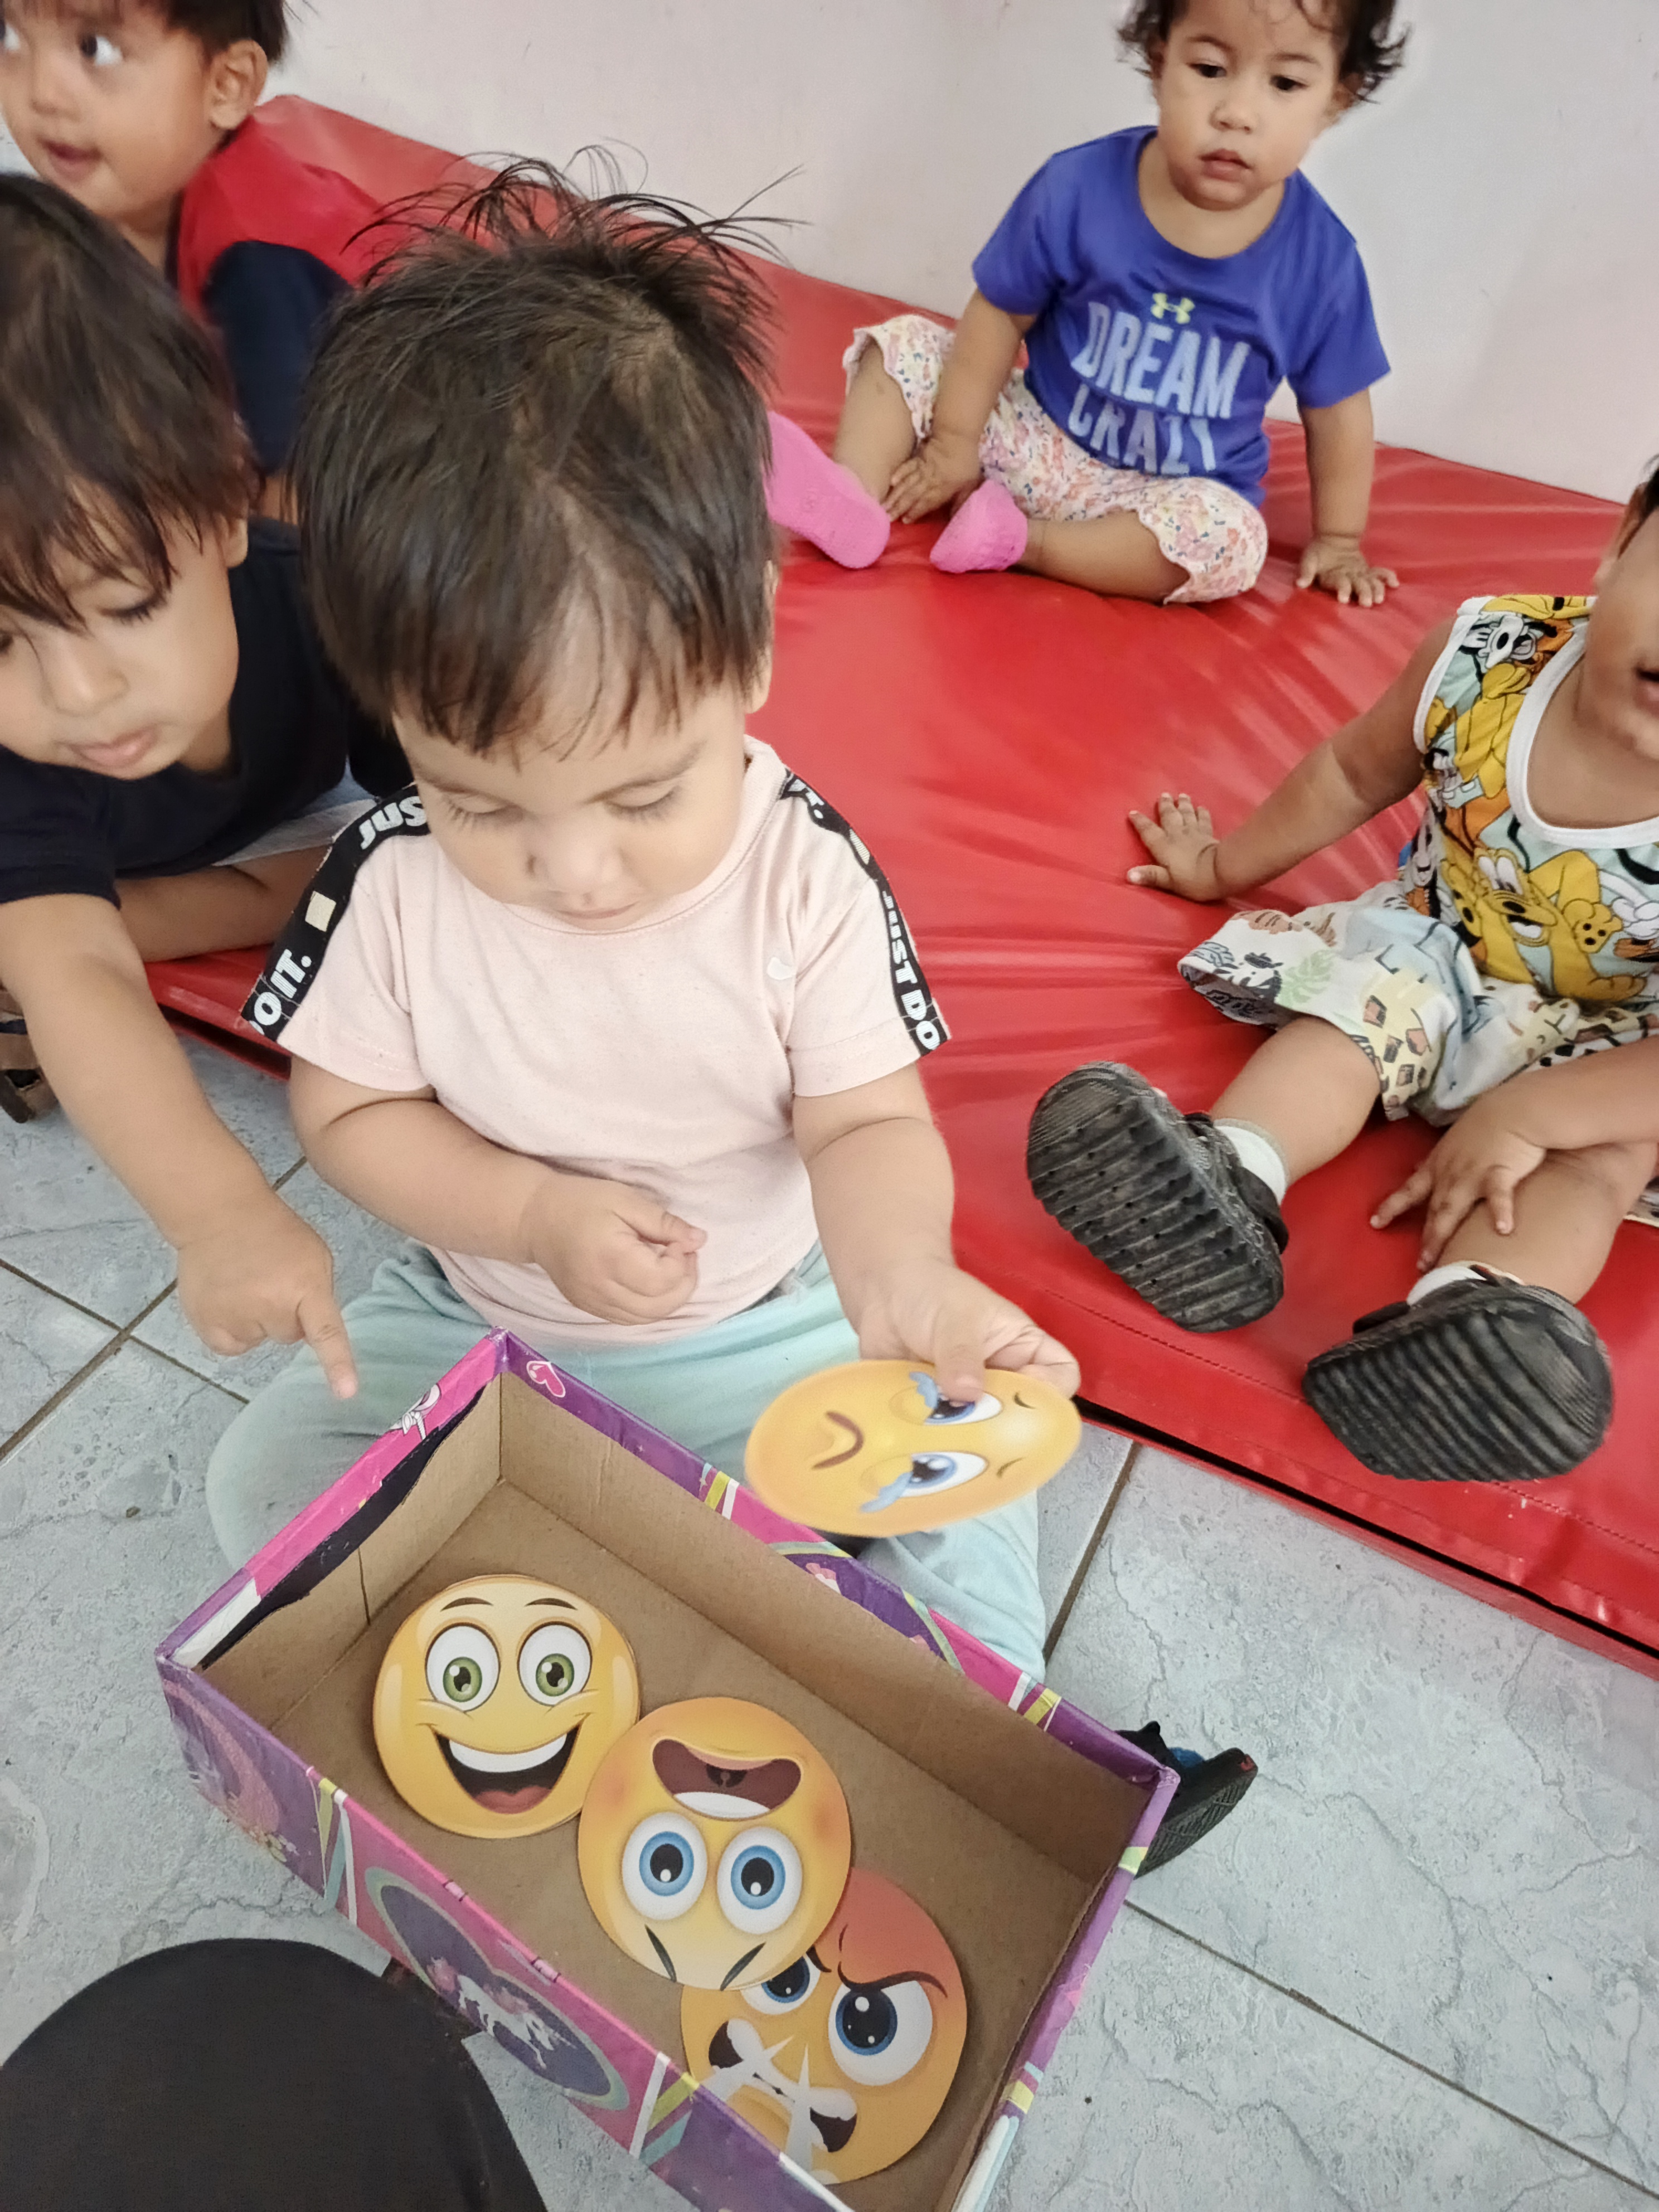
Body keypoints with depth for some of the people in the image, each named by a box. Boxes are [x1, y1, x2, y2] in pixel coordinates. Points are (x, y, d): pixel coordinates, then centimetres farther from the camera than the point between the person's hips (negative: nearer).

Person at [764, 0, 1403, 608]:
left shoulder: (1320, 261, -14)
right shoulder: (1078, 189, -15)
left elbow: (1336, 410, -2)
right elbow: (1000, 314, -4)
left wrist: (1337, 540, 2)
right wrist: (952, 443, -4)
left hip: (1174, 491, -1)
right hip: (1038, 435, 1)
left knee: (1231, 538, -34)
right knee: (907, 345, -7)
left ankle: (1022, 540, -26)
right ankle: (852, 502, -26)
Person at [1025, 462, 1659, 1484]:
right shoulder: (1487, 658, -21)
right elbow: (1352, 775, 0)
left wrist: (1525, 1116, -34)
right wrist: (1228, 865, 11)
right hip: (1434, 947, 3)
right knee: (1355, 1009, -24)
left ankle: (1470, 1307, -55)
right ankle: (1232, 1179, -48)